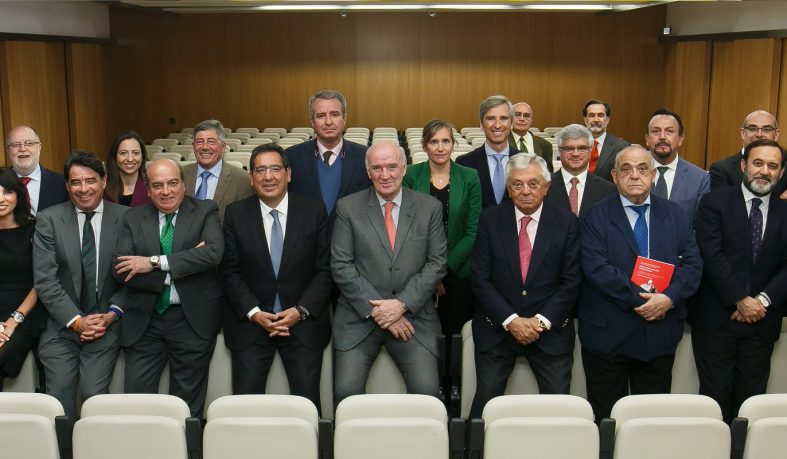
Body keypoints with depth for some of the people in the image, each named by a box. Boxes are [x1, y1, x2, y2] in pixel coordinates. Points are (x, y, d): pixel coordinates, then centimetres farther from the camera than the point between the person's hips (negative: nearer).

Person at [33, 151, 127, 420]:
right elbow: (45, 280, -4)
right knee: (59, 401, -7)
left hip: (106, 325, 0)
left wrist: (112, 315, -8)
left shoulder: (125, 218, 1)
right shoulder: (48, 220, 1)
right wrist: (76, 321, -10)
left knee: (94, 397, -10)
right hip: (61, 327, 1)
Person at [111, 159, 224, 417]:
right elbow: (121, 270, -5)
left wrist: (155, 262, -19)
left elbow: (214, 252, -17)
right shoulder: (133, 218, 7)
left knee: (187, 406, 8)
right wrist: (184, 264, -16)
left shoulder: (205, 212, 2)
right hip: (144, 321, 2)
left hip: (192, 318, -2)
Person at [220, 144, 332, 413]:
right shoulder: (235, 214, 3)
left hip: (303, 322, 0)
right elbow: (230, 271, 2)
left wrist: (301, 310, -10)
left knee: (307, 404, -6)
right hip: (250, 323, 1)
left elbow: (325, 269, 1)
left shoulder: (314, 211, 1)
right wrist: (254, 313, -10)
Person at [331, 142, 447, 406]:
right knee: (346, 390, -16)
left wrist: (402, 304, -10)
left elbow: (437, 263, 2)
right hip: (360, 316, 0)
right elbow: (341, 266, -2)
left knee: (427, 391, -17)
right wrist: (376, 309, -10)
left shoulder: (430, 208, 6)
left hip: (414, 317, 1)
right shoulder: (348, 207, 3)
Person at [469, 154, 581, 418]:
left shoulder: (566, 223, 1)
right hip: (497, 328, 0)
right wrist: (510, 320, -11)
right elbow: (480, 278, -2)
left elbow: (571, 281, -1)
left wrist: (542, 321, -11)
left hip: (551, 329, 0)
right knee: (486, 401, -3)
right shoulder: (490, 219, 1)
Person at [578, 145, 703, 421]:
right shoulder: (596, 217, -2)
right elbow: (596, 268, -14)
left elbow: (692, 263, 2)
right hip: (608, 334, -3)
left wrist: (669, 298, -16)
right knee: (606, 417, 7)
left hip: (660, 333, 3)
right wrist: (641, 299, -19)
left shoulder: (675, 216, 10)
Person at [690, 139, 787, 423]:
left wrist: (763, 300, -11)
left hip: (762, 322, 3)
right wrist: (740, 300, -14)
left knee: (751, 398, 8)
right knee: (716, 395, 1)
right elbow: (711, 257, -10)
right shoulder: (715, 203, -1)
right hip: (716, 319, -3)